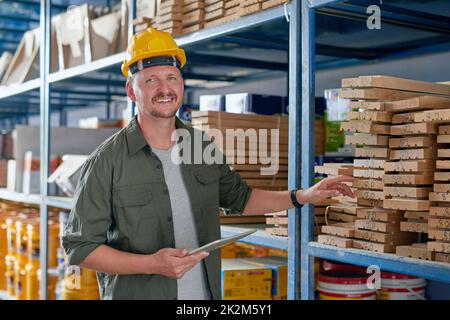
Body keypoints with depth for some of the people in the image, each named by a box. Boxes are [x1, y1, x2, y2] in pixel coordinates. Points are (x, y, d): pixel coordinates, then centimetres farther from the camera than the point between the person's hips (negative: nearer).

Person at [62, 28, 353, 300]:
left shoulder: (203, 148, 2)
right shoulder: (106, 162, -14)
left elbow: (239, 198, 17)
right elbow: (80, 247, -12)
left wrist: (303, 196, 7)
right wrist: (151, 264, -23)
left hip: (206, 293, 5)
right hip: (138, 294, -5)